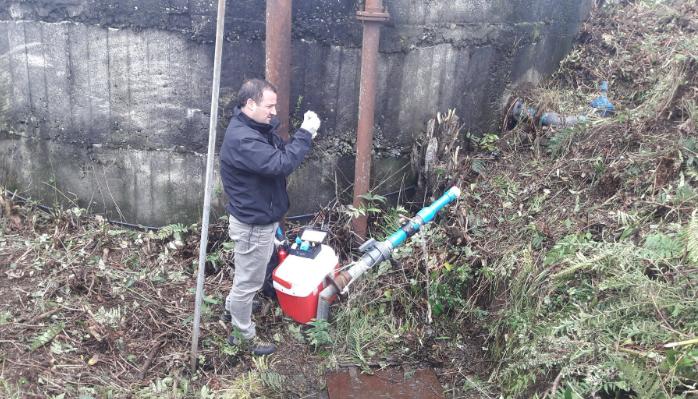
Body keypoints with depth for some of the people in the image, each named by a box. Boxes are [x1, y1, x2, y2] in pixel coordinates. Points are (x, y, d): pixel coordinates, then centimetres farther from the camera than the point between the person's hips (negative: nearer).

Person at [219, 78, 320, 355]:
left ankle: (232, 308, 53)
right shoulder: (242, 139, -30)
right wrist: (305, 134, -28)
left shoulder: (257, 128, 4)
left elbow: (279, 152, 8)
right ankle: (244, 335, 27)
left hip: (259, 217, 10)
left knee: (248, 272, 30)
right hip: (253, 224, -10)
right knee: (250, 279, 8)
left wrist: (303, 135, -10)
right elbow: (282, 165, -36)